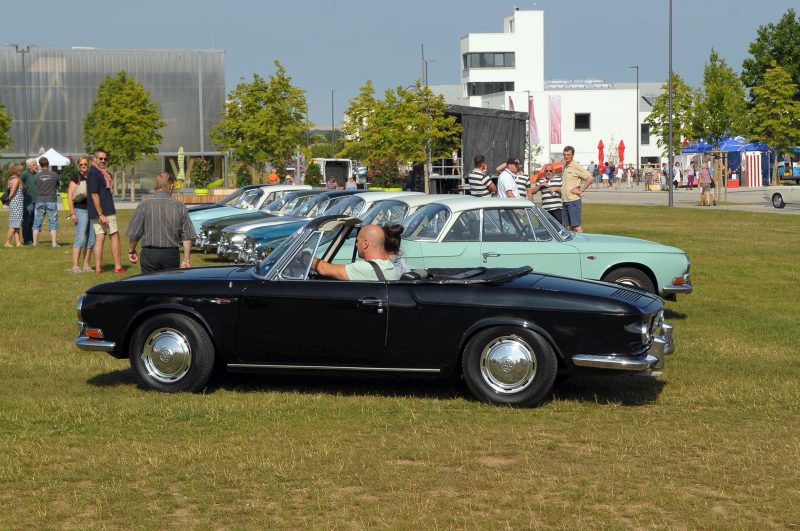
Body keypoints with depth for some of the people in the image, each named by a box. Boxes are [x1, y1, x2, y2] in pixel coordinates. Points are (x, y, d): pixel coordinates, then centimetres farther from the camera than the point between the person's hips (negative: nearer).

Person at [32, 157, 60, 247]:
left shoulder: (37, 176, -4)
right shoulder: (54, 175, -5)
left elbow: (36, 187, 5)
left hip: (40, 202, 1)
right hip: (51, 202, -1)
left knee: (37, 223, 10)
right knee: (53, 223, 4)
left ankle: (35, 242, 12)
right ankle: (54, 242, 0)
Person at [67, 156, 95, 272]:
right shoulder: (75, 177, -2)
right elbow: (69, 196, -6)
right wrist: (72, 213, -13)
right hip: (81, 210, -6)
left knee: (91, 240, 7)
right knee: (80, 239, -11)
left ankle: (86, 266, 14)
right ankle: (75, 266, -9)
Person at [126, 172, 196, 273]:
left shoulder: (144, 206, -6)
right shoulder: (180, 207, -1)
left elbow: (134, 234, -2)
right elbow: (187, 237, -1)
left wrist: (131, 251, 15)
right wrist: (186, 260, 5)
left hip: (150, 254, -1)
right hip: (172, 254, 2)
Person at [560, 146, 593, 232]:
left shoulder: (576, 166, -10)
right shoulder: (563, 166, 14)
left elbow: (589, 178, -16)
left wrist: (581, 190, -13)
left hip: (573, 200, -8)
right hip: (565, 201, 8)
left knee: (576, 225, -9)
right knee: (568, 226, 9)